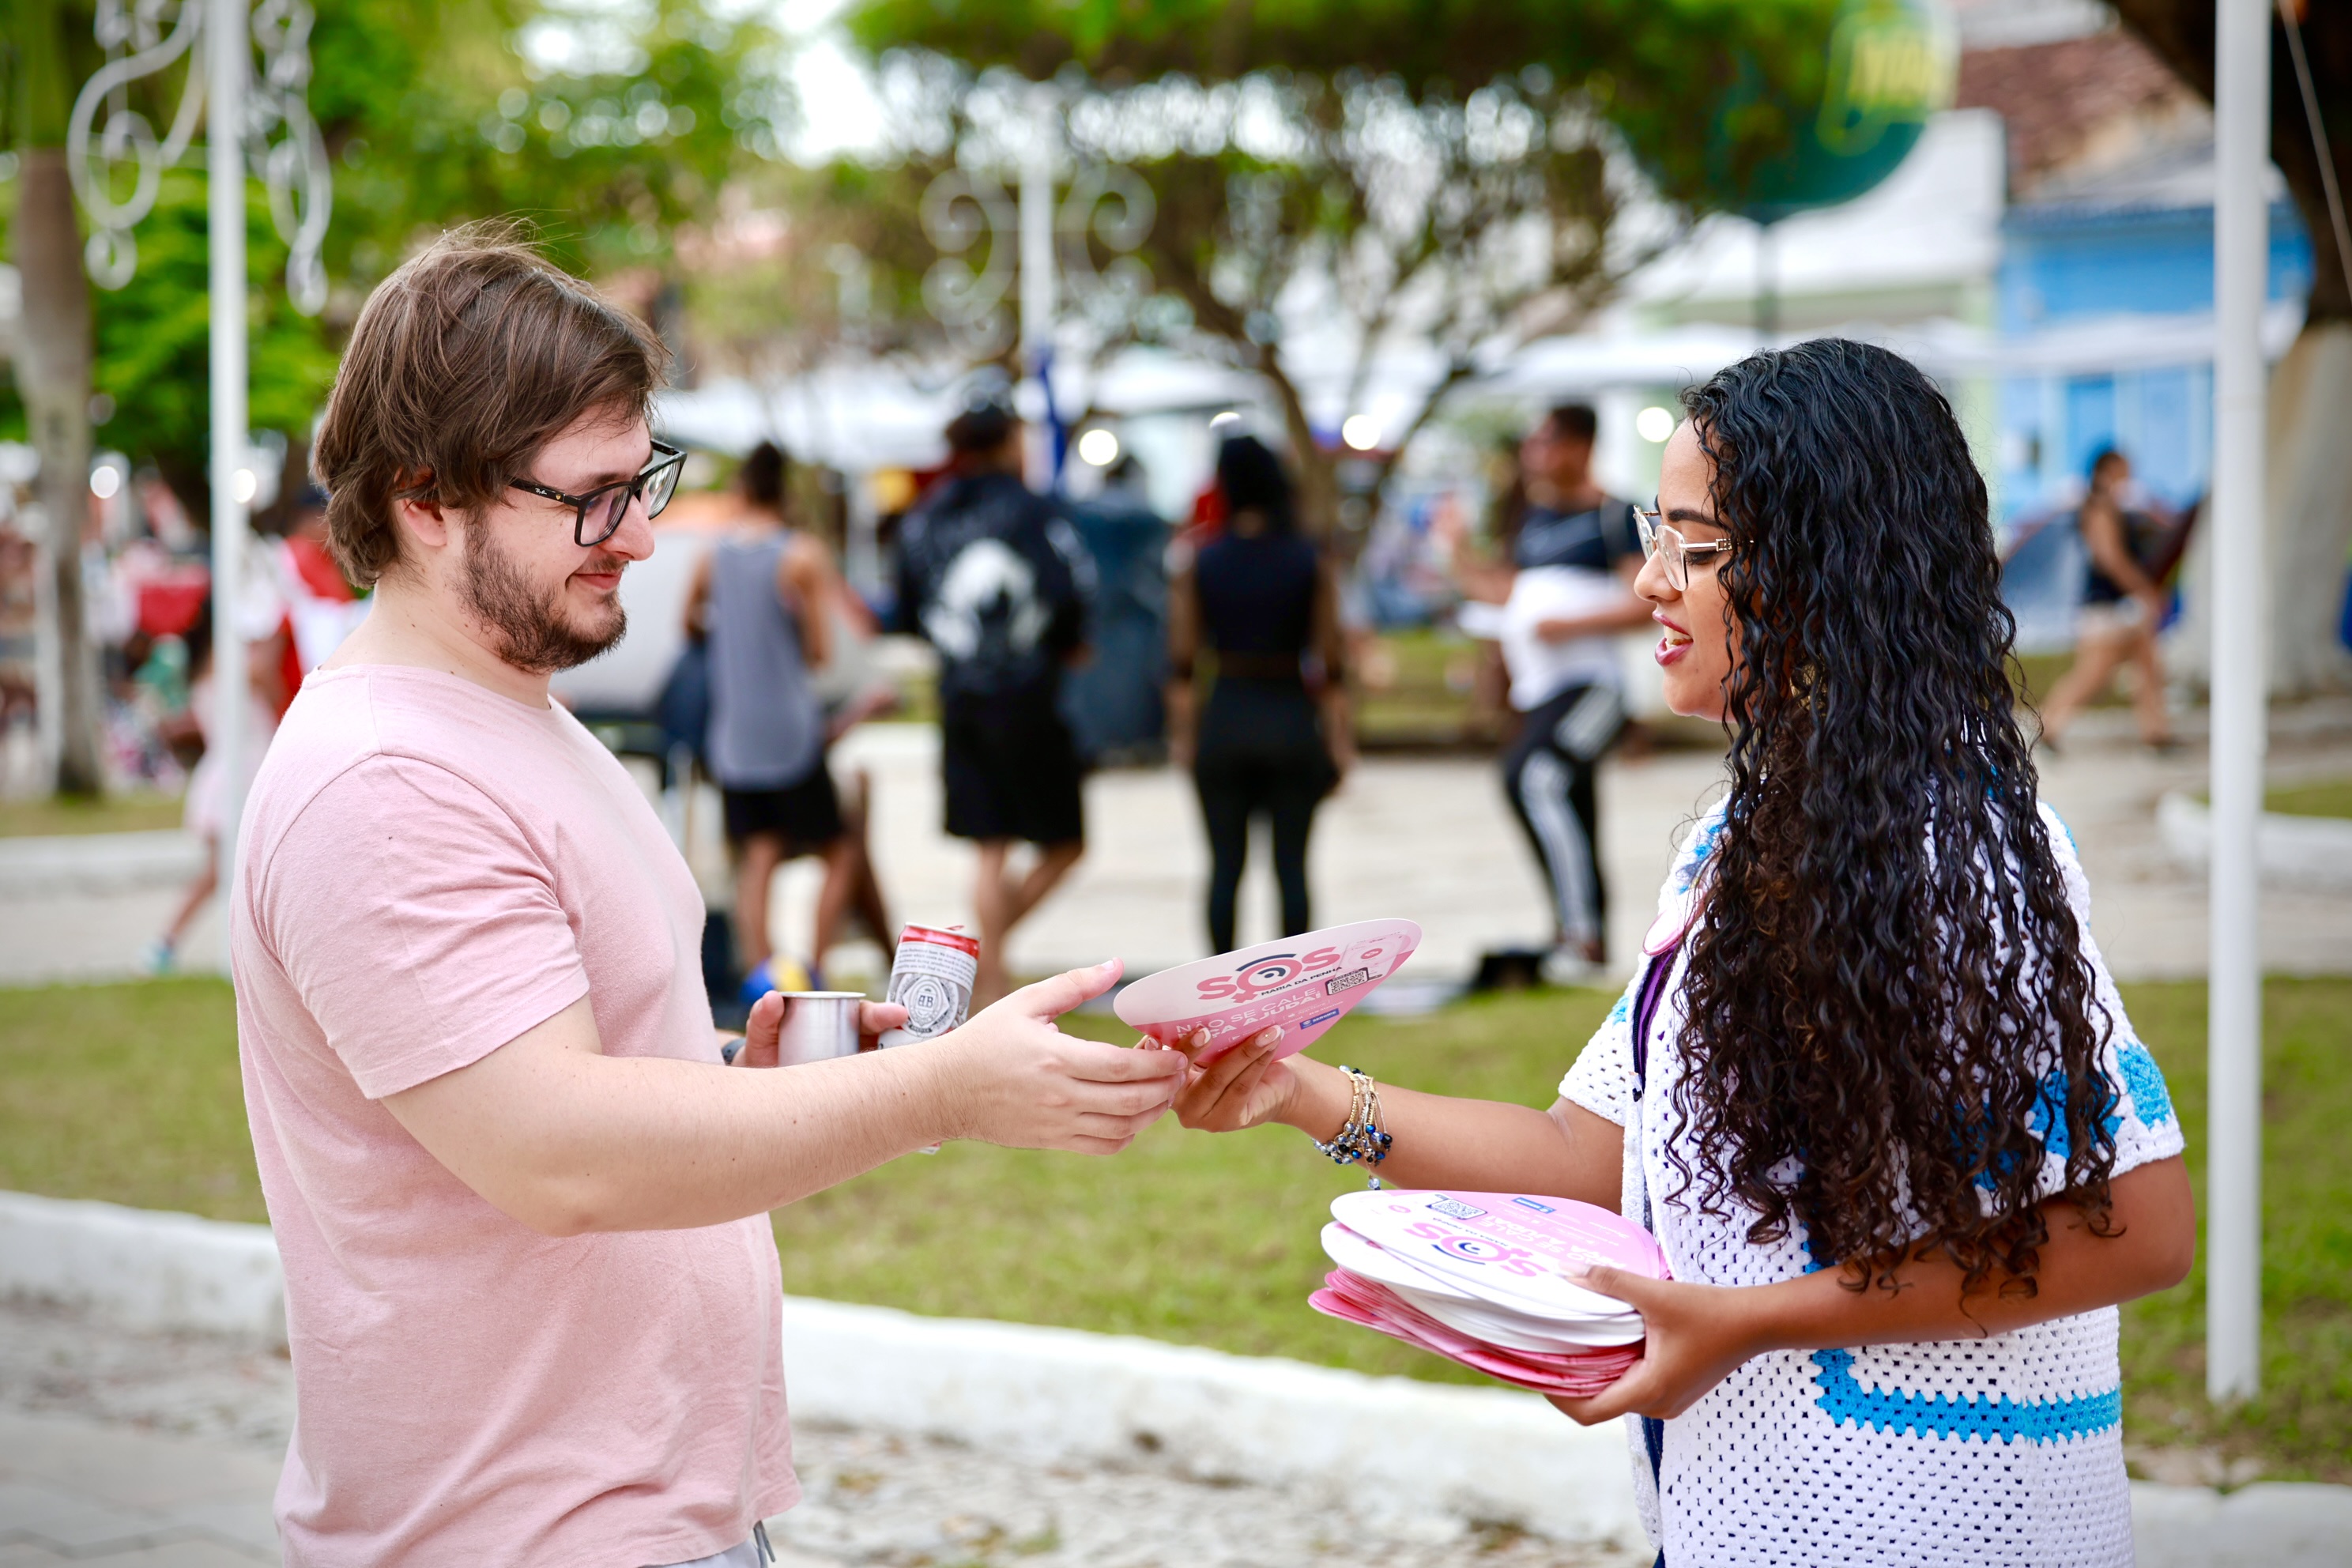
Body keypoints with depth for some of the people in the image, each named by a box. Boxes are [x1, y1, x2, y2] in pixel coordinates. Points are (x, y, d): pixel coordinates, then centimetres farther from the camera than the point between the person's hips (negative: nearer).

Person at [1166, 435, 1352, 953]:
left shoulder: (1199, 566, -1)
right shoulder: (1310, 564, -2)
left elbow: (1182, 662, 0)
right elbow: (1331, 662, -3)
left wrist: (1181, 733, 8)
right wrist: (1340, 738, 3)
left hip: (1225, 717, 1)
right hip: (1292, 717, -1)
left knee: (1224, 864, 6)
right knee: (1291, 863, 3)